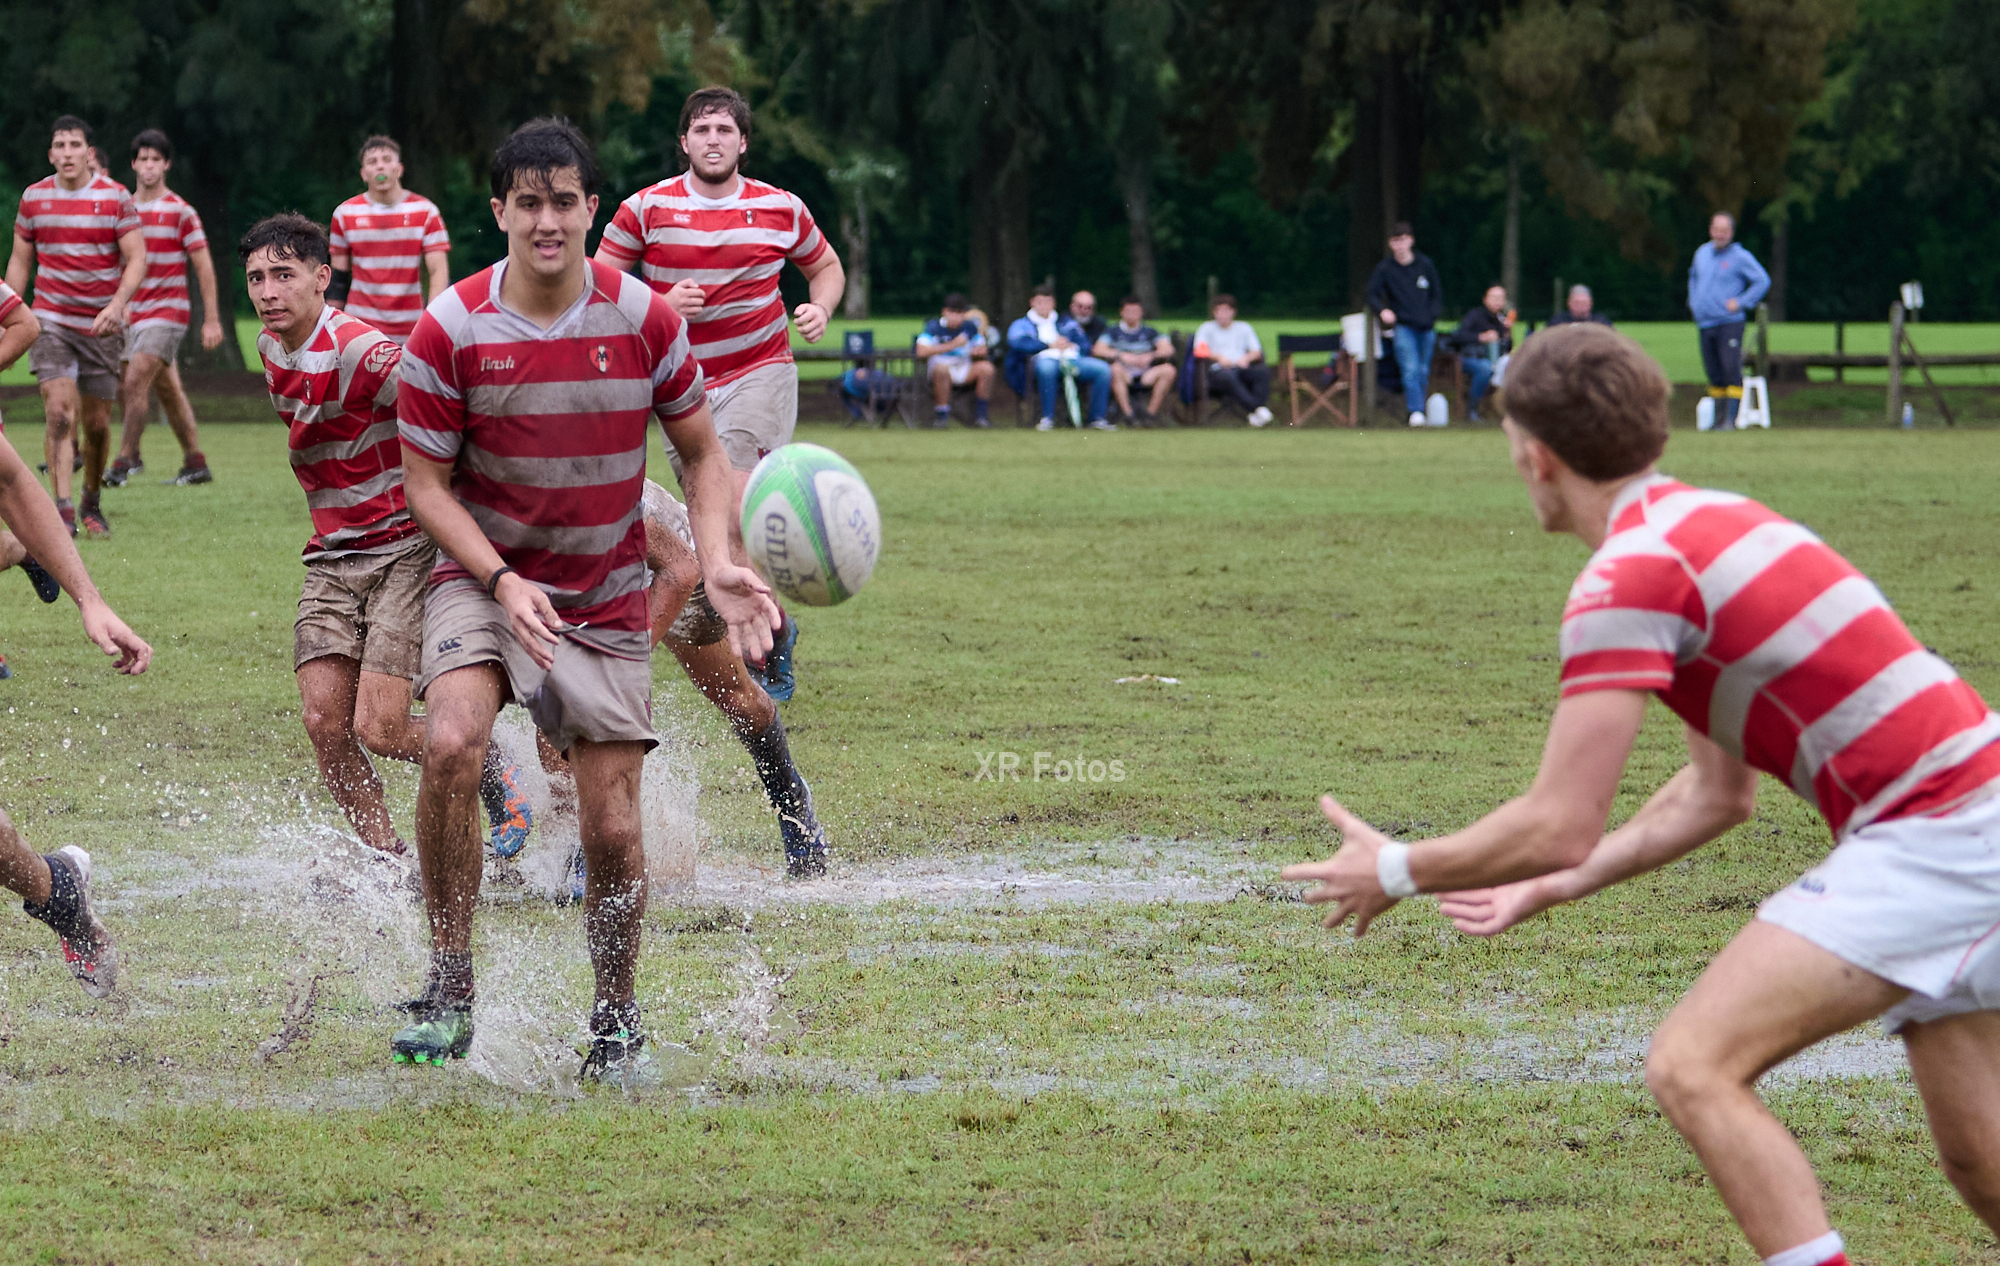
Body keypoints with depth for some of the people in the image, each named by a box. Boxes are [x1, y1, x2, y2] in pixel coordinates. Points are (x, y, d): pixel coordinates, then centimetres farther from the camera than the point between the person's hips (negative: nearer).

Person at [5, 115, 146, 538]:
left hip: (101, 325, 0)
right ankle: (62, 510, -23)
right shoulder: (34, 198, 4)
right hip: (50, 320, 0)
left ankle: (92, 504, 26)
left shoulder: (116, 197, -3)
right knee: (60, 412, -17)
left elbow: (136, 259, -6)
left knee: (97, 423, 5)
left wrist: (117, 303, -23)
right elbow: (19, 261, 12)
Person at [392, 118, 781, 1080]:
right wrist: (501, 579, -19)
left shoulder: (644, 319, -8)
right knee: (451, 746, -29)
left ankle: (616, 1024, 21)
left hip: (605, 598, 1)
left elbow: (701, 453, 4)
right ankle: (448, 992, -17)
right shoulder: (450, 330, -12)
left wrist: (717, 567, -13)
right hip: (483, 576, -1)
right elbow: (425, 481, -5)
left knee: (612, 828, -4)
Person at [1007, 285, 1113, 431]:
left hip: (1072, 358, 3)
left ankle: (1098, 418, -19)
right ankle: (1047, 418, -36)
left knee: (1103, 369, -24)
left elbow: (1085, 346, 23)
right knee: (1046, 367, -43)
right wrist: (1049, 345, -3)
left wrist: (1073, 346, -1)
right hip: (1045, 358, -3)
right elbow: (1017, 344, 0)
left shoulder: (1067, 323, 32)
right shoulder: (1022, 325, 23)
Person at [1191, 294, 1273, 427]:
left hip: (1242, 368, 3)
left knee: (1263, 370, -30)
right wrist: (1218, 357, -18)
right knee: (1227, 377, -40)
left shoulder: (1244, 328, 24)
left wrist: (1246, 358, -10)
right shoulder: (1207, 328, 17)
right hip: (1218, 370, -3)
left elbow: (1257, 352, 14)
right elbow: (1199, 351, 0)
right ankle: (1255, 409, -51)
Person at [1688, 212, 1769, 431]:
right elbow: (1694, 276, 32)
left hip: (1729, 322, -6)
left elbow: (1762, 281, -4)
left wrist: (1740, 303, -9)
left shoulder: (1740, 256, -5)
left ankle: (1731, 417, -15)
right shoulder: (1702, 253, 13)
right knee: (1713, 372, 8)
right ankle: (1719, 415, 17)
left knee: (1731, 369, -14)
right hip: (1704, 322, 6)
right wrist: (1693, 301, 19)